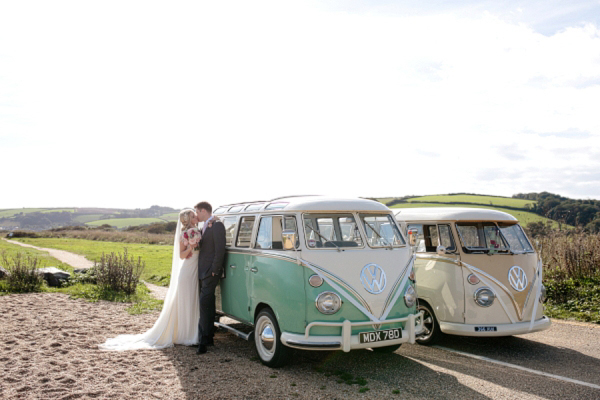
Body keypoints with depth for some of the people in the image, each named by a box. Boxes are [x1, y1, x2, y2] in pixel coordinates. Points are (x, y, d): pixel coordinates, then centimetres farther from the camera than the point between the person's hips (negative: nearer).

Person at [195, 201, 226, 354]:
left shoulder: (217, 225, -10)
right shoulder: (205, 227, 18)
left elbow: (220, 250, -16)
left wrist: (214, 270, -18)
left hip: (210, 272, -9)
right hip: (203, 272, 9)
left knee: (205, 305, -12)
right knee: (207, 306, 13)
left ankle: (204, 340, -10)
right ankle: (208, 337, 20)